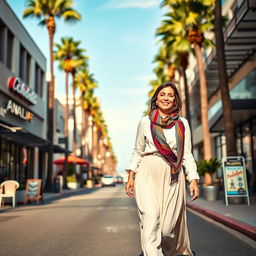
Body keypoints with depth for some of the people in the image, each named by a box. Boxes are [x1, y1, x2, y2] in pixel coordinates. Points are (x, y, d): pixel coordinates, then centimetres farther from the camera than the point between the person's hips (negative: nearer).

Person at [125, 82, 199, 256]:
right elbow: (138, 152, 14)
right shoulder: (145, 122, 11)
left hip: (172, 175, 1)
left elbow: (187, 154, 10)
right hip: (148, 173, 0)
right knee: (150, 216, -17)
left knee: (170, 221, -1)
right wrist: (131, 177, 5)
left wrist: (193, 180, 0)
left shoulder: (182, 123, 12)